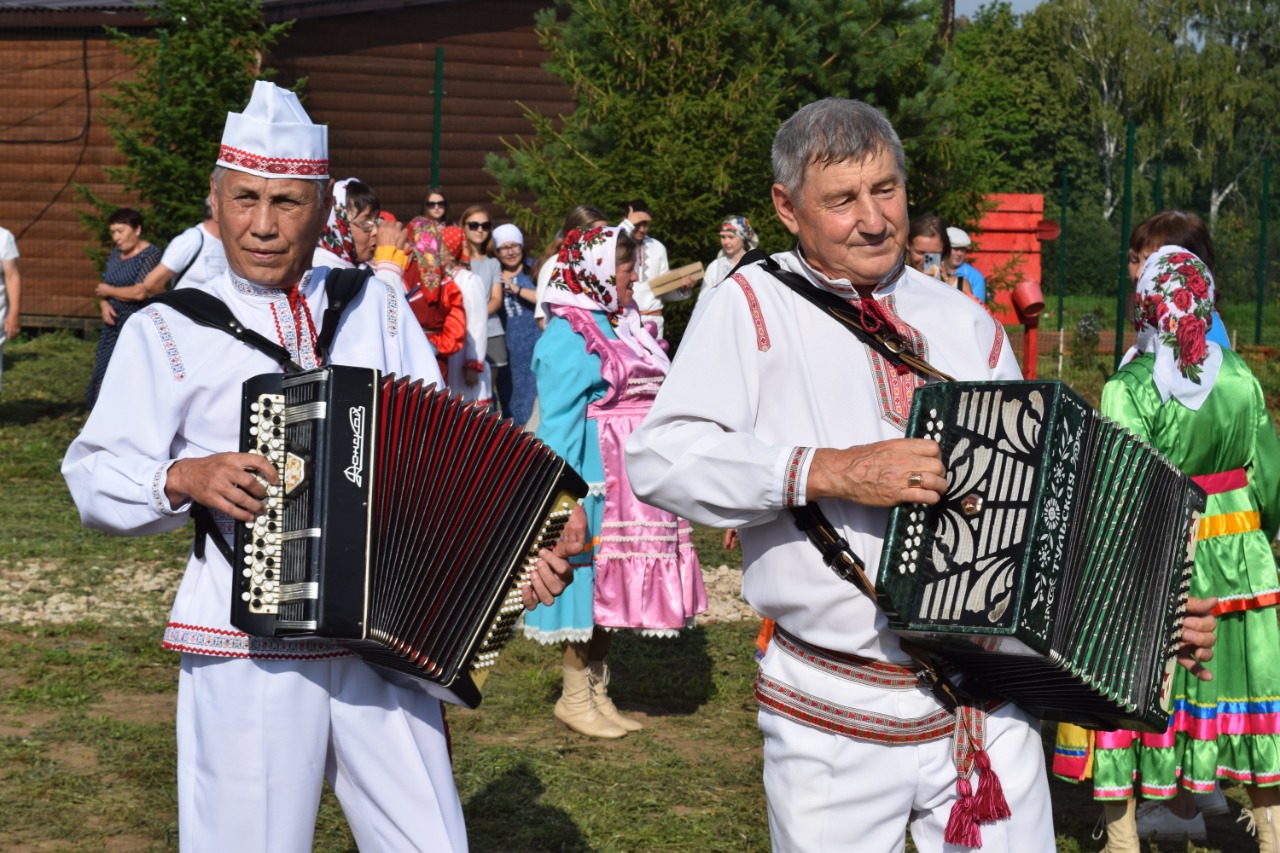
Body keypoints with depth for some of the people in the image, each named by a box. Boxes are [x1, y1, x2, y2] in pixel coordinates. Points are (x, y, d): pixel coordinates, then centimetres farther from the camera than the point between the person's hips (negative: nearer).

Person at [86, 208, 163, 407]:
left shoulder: (149, 254, -11)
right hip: (114, 326, 8)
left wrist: (109, 291, -8)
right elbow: (103, 288, 18)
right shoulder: (116, 253, 13)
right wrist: (104, 304, -4)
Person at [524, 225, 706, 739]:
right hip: (597, 483, -8)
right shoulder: (567, 337, -12)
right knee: (590, 579, -1)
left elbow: (653, 400, 14)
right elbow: (558, 423, -16)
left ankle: (598, 692, 21)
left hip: (635, 483, 8)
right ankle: (575, 698, 9)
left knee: (614, 585, 12)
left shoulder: (623, 326, 13)